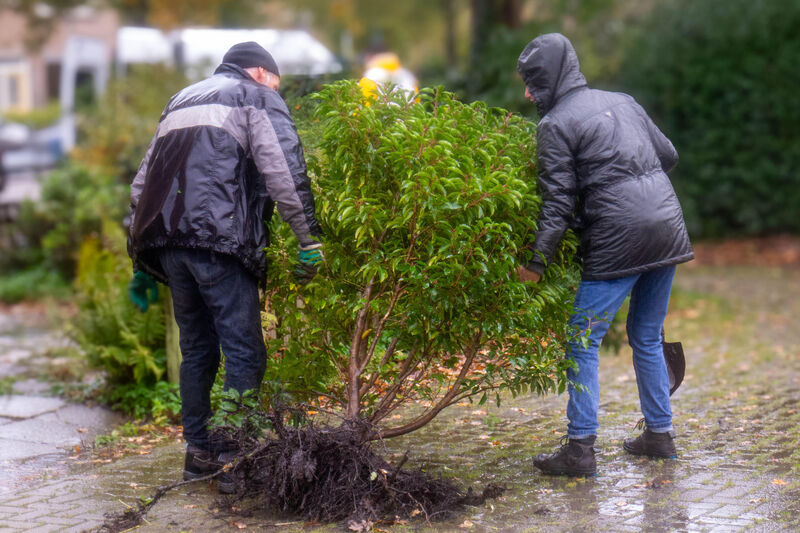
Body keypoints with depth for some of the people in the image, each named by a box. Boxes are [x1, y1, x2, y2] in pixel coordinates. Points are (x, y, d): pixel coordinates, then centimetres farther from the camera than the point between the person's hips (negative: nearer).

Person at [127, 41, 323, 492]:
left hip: (166, 242, 7)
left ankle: (200, 451, 21)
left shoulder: (181, 101, 29)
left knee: (197, 349, 16)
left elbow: (142, 184, 26)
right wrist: (310, 240, -6)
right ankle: (237, 459, -6)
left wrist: (143, 264, 27)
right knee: (244, 352, -3)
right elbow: (285, 171, -6)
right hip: (220, 241, -7)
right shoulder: (258, 98, 10)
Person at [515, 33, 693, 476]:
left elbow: (558, 200, -11)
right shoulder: (622, 102, 16)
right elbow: (669, 154, 20)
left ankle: (580, 449, -4)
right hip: (668, 230, 7)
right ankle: (660, 435, 23)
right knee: (647, 338, 20)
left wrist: (536, 261, -13)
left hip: (618, 244, -7)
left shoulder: (556, 125, -4)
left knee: (583, 343, -1)